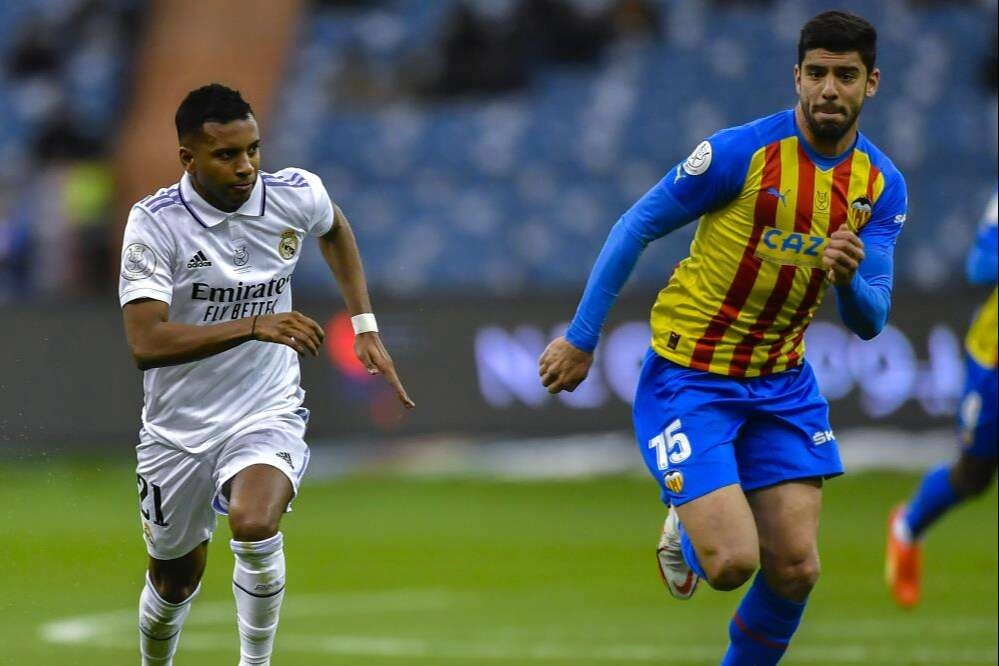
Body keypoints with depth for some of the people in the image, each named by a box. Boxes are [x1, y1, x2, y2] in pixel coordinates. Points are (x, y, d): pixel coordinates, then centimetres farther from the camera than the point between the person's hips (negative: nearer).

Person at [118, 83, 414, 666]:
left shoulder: (296, 195, -9)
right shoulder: (154, 222, -18)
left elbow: (335, 229, 18)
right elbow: (147, 343, -29)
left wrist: (366, 328, 14)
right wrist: (254, 325, -36)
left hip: (268, 414, 0)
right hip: (179, 427, 0)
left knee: (254, 524, -31)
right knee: (174, 584, 13)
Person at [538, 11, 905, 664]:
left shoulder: (882, 185, -3)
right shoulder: (740, 152, -19)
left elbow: (870, 322, -4)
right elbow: (635, 228, -8)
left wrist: (849, 281, -28)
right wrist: (581, 339, -6)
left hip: (781, 383, 5)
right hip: (688, 378, -5)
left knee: (795, 570, -2)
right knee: (732, 562, -16)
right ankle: (685, 532, 21)